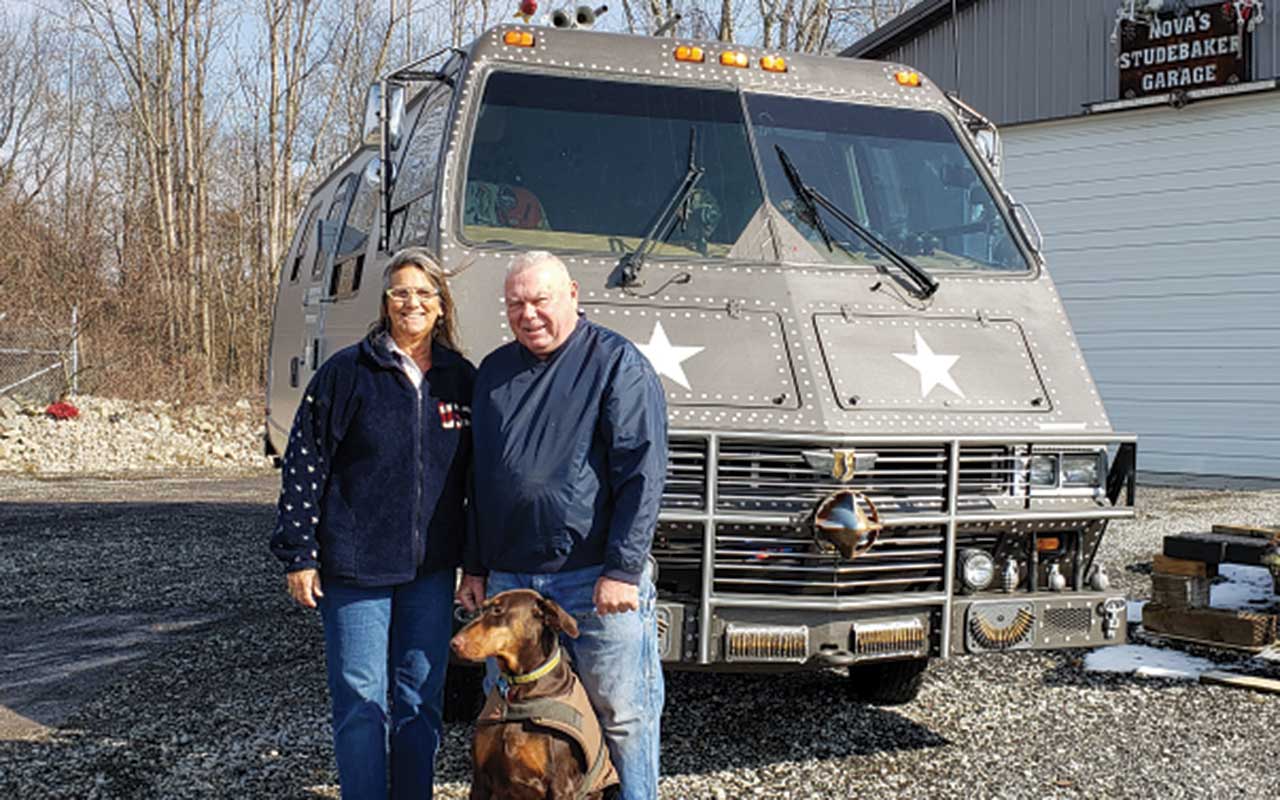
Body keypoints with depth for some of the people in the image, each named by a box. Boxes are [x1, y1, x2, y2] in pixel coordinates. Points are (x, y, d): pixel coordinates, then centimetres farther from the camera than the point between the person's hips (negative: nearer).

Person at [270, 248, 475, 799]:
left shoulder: (461, 378, 7)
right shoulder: (346, 372, -3)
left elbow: (478, 474, 12)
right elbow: (304, 463, -3)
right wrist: (299, 554, -6)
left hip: (432, 568, 3)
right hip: (355, 565, -3)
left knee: (421, 698, 10)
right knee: (360, 701, 1)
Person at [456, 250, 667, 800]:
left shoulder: (617, 363, -5)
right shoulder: (494, 371, 14)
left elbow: (643, 473, -11)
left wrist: (623, 570, -16)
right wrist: (474, 567, 16)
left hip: (596, 582, -6)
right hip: (508, 579, 6)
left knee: (621, 714, 2)